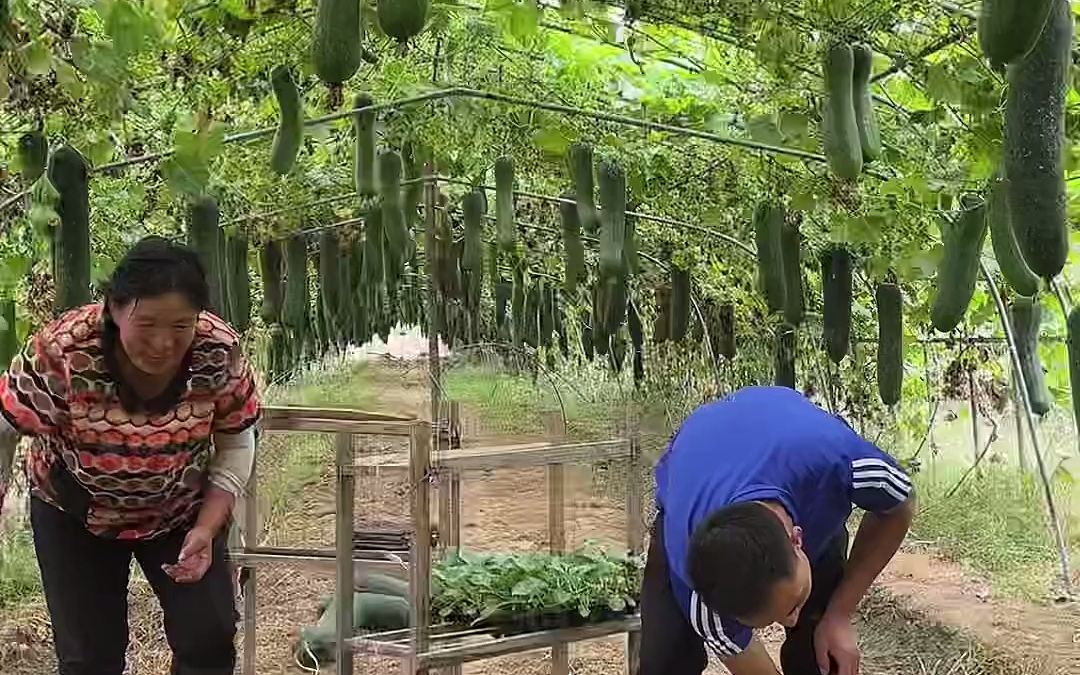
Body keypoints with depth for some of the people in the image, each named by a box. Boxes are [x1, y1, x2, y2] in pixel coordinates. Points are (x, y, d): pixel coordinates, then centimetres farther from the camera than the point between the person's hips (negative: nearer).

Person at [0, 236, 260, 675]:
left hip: (182, 510, 1)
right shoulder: (61, 353, -33)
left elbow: (236, 443, -9)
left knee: (210, 637, -5)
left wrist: (207, 528, -18)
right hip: (75, 515, -1)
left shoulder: (219, 352, -26)